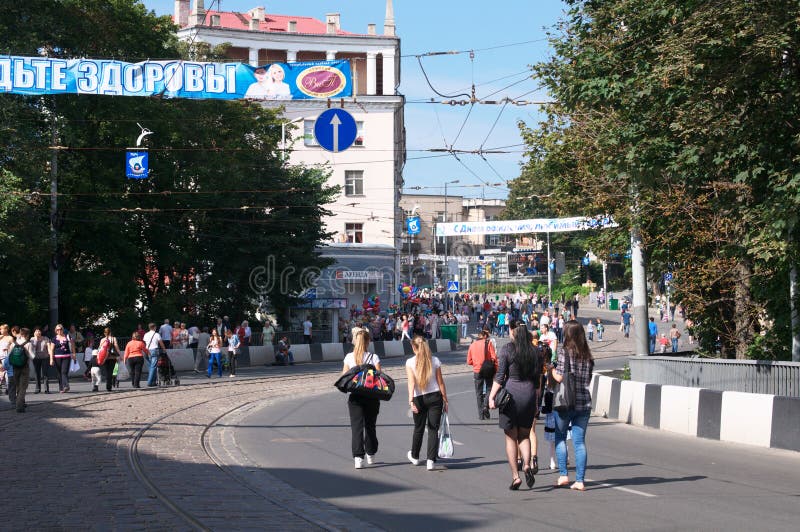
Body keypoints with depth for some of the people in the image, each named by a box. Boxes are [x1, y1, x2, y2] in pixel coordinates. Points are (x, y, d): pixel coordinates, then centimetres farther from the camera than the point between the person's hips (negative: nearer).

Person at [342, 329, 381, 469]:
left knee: (356, 426, -1)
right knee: (370, 426, 17)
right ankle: (371, 455, 29)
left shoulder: (349, 357, -2)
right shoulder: (374, 357, -6)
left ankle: (358, 457, -12)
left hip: (355, 396, 0)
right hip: (371, 396, 0)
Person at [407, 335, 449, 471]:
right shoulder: (435, 361, -1)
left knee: (418, 428, 18)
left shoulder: (410, 362, -6)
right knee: (433, 429, 2)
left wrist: (411, 400, -23)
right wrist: (445, 400, 7)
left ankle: (414, 456, 37)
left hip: (419, 399, 0)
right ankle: (431, 461, -9)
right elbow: (440, 382, 1)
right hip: (435, 397, 0)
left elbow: (411, 382, -17)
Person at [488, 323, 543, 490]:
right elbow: (537, 379, 9)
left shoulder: (507, 349, -6)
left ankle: (515, 476, 1)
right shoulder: (535, 352, 6)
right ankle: (527, 464, -10)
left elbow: (500, 376, -9)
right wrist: (536, 402, 16)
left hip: (510, 393, -3)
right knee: (524, 435, 15)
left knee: (511, 437, 5)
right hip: (529, 393, 3)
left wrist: (491, 396, -5)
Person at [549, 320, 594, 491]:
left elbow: (559, 377, -14)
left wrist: (551, 369, 4)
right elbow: (588, 380, 11)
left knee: (560, 438, 11)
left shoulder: (564, 351, -8)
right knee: (579, 441, 5)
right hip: (584, 402, 4)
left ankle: (563, 474, 4)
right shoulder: (587, 355, 8)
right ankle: (579, 480, 1)